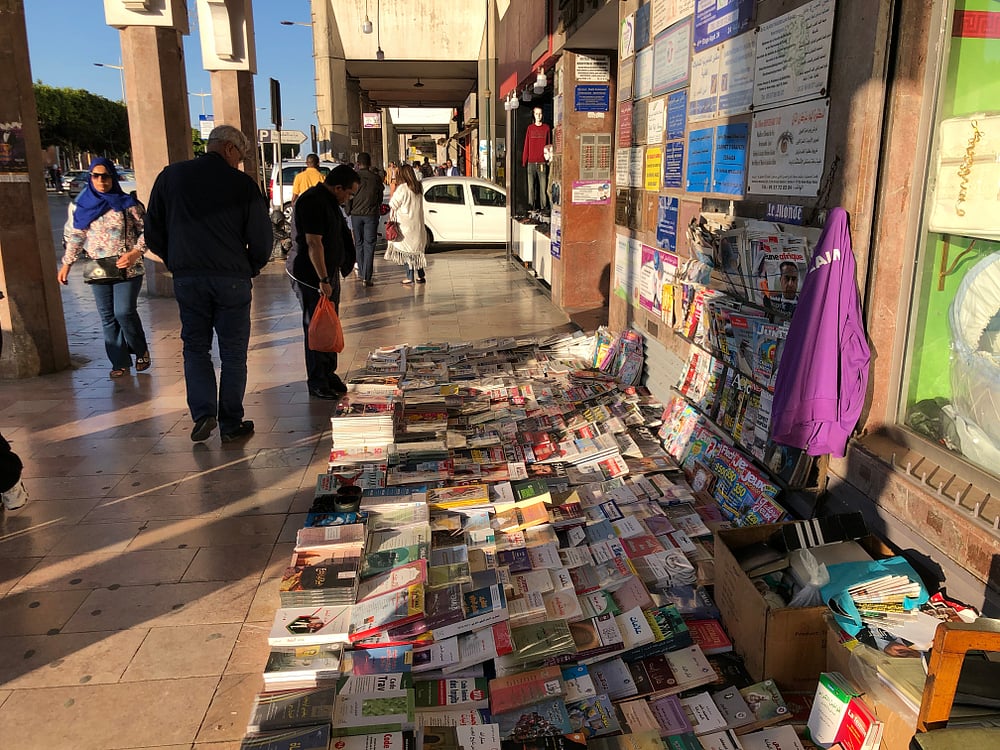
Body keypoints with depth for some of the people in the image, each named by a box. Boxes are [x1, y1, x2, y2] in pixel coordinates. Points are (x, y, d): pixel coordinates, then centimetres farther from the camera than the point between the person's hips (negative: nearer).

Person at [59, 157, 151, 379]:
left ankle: (141, 351, 12)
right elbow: (74, 236, 14)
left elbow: (146, 231, -2)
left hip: (127, 269, -4)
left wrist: (135, 253, -16)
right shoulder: (82, 205, 8)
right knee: (108, 317, 5)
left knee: (124, 312, -12)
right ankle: (120, 363, 14)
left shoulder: (126, 203, -3)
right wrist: (66, 263, 12)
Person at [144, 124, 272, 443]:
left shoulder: (170, 177, 5)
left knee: (195, 347, 16)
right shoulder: (242, 183, -5)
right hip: (232, 279, -2)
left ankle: (203, 413, 3)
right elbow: (261, 239, -5)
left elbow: (153, 234, 7)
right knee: (233, 353, 8)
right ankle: (231, 424, 12)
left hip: (187, 278, 2)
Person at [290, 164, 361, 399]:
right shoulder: (313, 202, -19)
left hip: (329, 274, 10)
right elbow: (314, 243, -24)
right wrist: (323, 280, -25)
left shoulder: (329, 201, 14)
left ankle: (329, 374, 25)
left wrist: (343, 267, 24)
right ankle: (316, 383, 4)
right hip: (312, 277, -10)